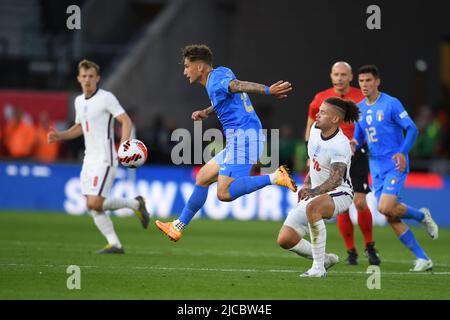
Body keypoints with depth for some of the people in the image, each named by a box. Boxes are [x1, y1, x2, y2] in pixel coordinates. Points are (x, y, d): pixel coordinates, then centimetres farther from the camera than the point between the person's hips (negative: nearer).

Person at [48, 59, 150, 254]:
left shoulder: (106, 98, -9)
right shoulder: (79, 101, 14)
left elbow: (126, 121, -15)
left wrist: (123, 146, -30)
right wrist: (60, 135, 12)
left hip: (104, 159, -8)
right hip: (89, 160, 8)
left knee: (95, 203, -17)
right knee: (92, 207, -1)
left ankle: (135, 204, 2)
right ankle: (115, 244, 2)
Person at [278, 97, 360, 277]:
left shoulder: (340, 145, -23)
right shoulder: (315, 129, 1)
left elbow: (336, 178, -35)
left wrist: (315, 191, -50)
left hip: (339, 194, -8)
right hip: (315, 193, 8)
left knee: (313, 206, -43)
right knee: (285, 240, -5)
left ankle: (318, 268, -36)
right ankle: (325, 259, 19)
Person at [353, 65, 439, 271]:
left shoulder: (391, 104, -8)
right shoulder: (359, 108, 10)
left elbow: (412, 129, -10)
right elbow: (359, 136, 19)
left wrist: (402, 152, -24)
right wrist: (354, 144, -5)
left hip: (395, 165, -6)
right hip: (376, 167, 6)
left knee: (385, 208, -23)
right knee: (391, 218, -1)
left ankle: (421, 216, 7)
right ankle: (422, 259, 7)